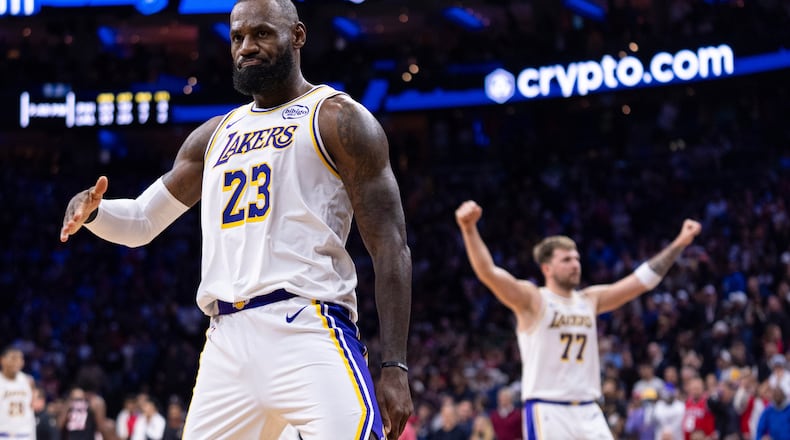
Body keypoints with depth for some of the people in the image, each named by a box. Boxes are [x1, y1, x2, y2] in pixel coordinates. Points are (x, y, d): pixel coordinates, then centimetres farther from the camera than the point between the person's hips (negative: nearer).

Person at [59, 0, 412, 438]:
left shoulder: (336, 118, 4)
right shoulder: (214, 136, 22)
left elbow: (390, 247, -3)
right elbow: (141, 221, 30)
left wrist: (394, 366, -12)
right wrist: (91, 209, 5)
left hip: (308, 329, -6)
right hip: (227, 341, 6)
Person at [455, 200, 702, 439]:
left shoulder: (590, 300, 12)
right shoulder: (532, 300, -5)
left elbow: (642, 280, 15)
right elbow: (487, 272, -19)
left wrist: (679, 244, 12)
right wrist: (469, 228, -34)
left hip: (588, 412, 6)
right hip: (547, 413, -6)